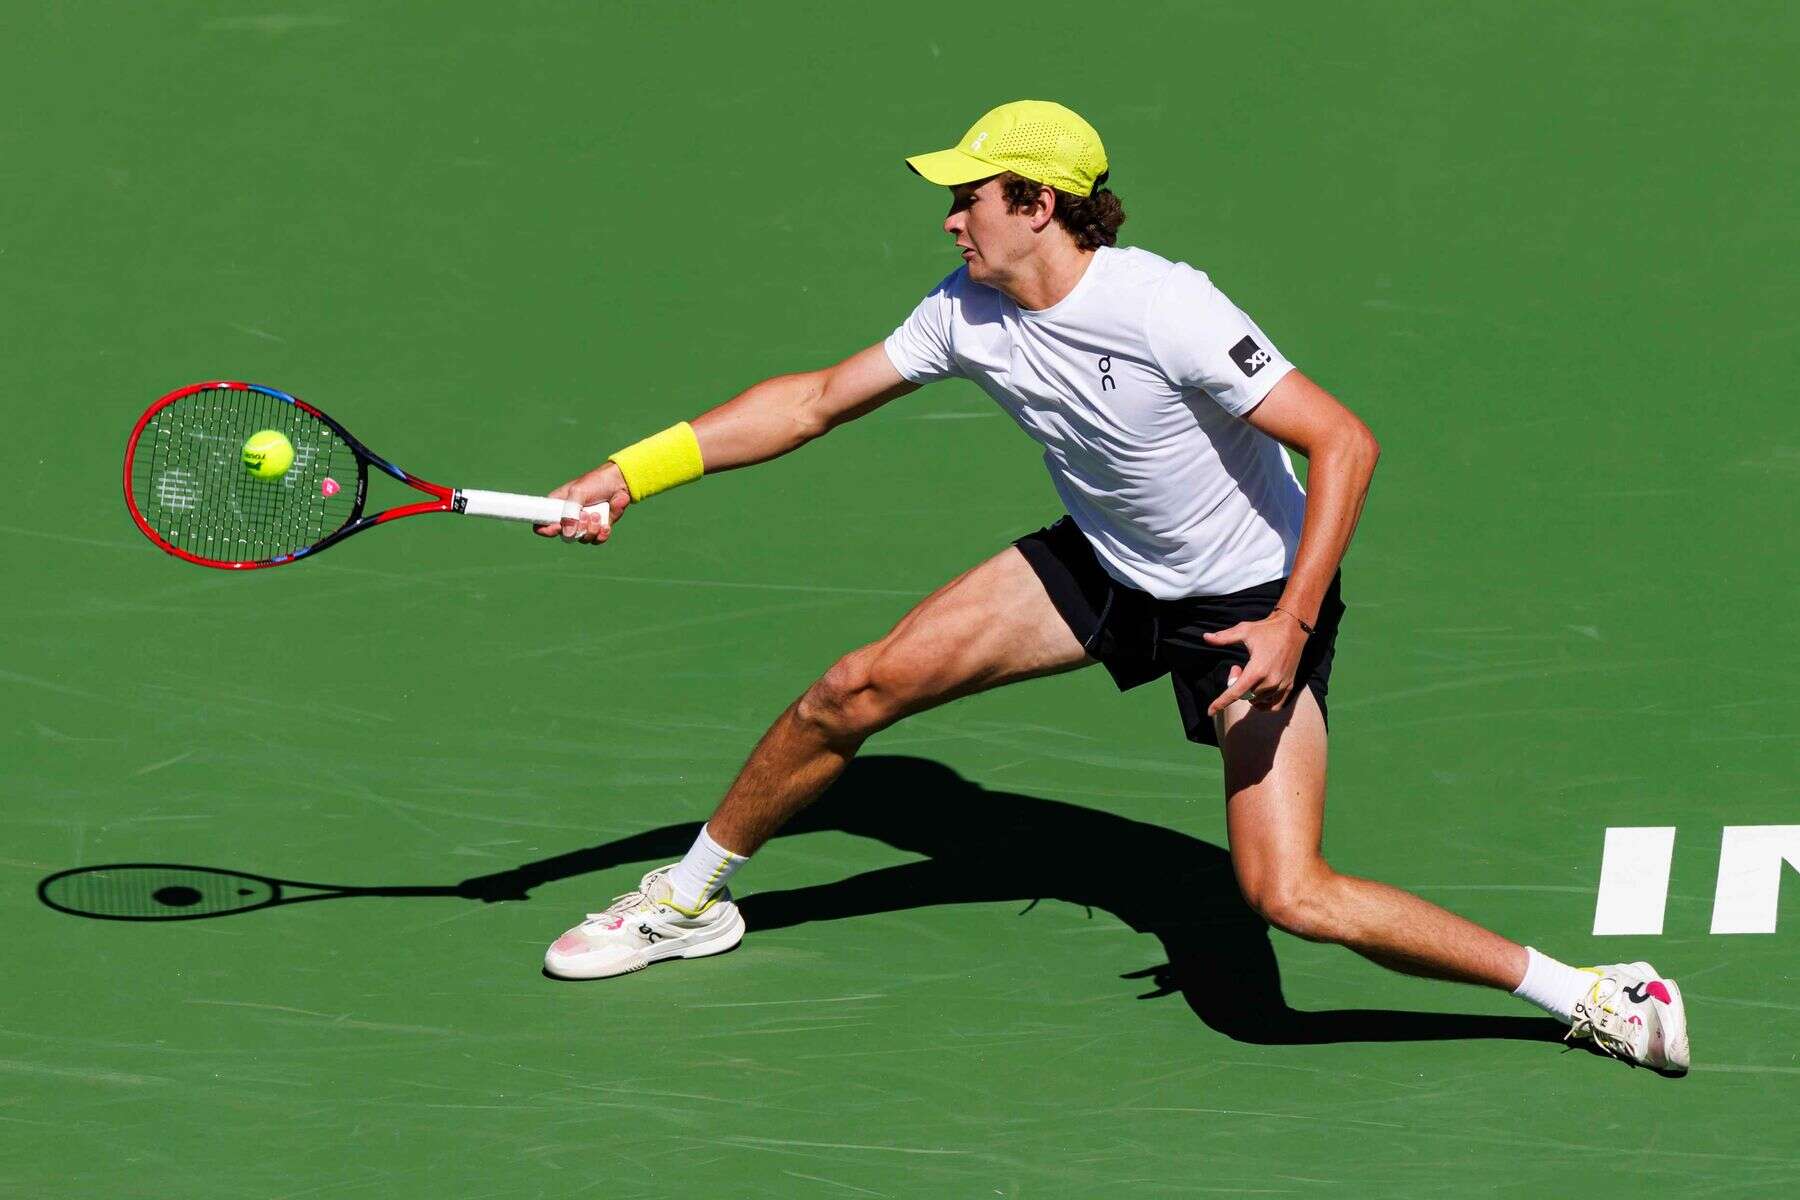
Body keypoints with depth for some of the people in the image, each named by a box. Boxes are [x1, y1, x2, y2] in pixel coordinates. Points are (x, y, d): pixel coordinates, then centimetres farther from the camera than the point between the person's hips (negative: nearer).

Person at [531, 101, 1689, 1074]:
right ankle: (690, 900, 24)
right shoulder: (968, 314, -8)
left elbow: (1345, 442, -29)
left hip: (1252, 602, -7)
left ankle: (1591, 994, -12)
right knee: (854, 690, 1)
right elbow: (820, 400, 5)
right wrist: (635, 472, 0)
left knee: (1290, 895, -22)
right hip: (1102, 568, 7)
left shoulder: (1164, 311, -30)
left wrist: (1291, 627, -34)